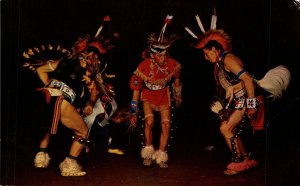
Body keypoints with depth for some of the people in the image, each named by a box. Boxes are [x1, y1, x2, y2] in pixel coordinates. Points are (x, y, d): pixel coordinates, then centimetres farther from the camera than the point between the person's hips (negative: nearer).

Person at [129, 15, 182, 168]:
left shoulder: (174, 66, -23)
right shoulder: (144, 66, -30)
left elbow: (176, 80, 0)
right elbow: (136, 89, -21)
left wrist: (178, 98, 16)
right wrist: (133, 112, -19)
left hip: (163, 96, 2)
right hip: (148, 96, -2)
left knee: (166, 125, -7)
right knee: (149, 121, -23)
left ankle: (161, 157, 8)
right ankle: (148, 153, -4)